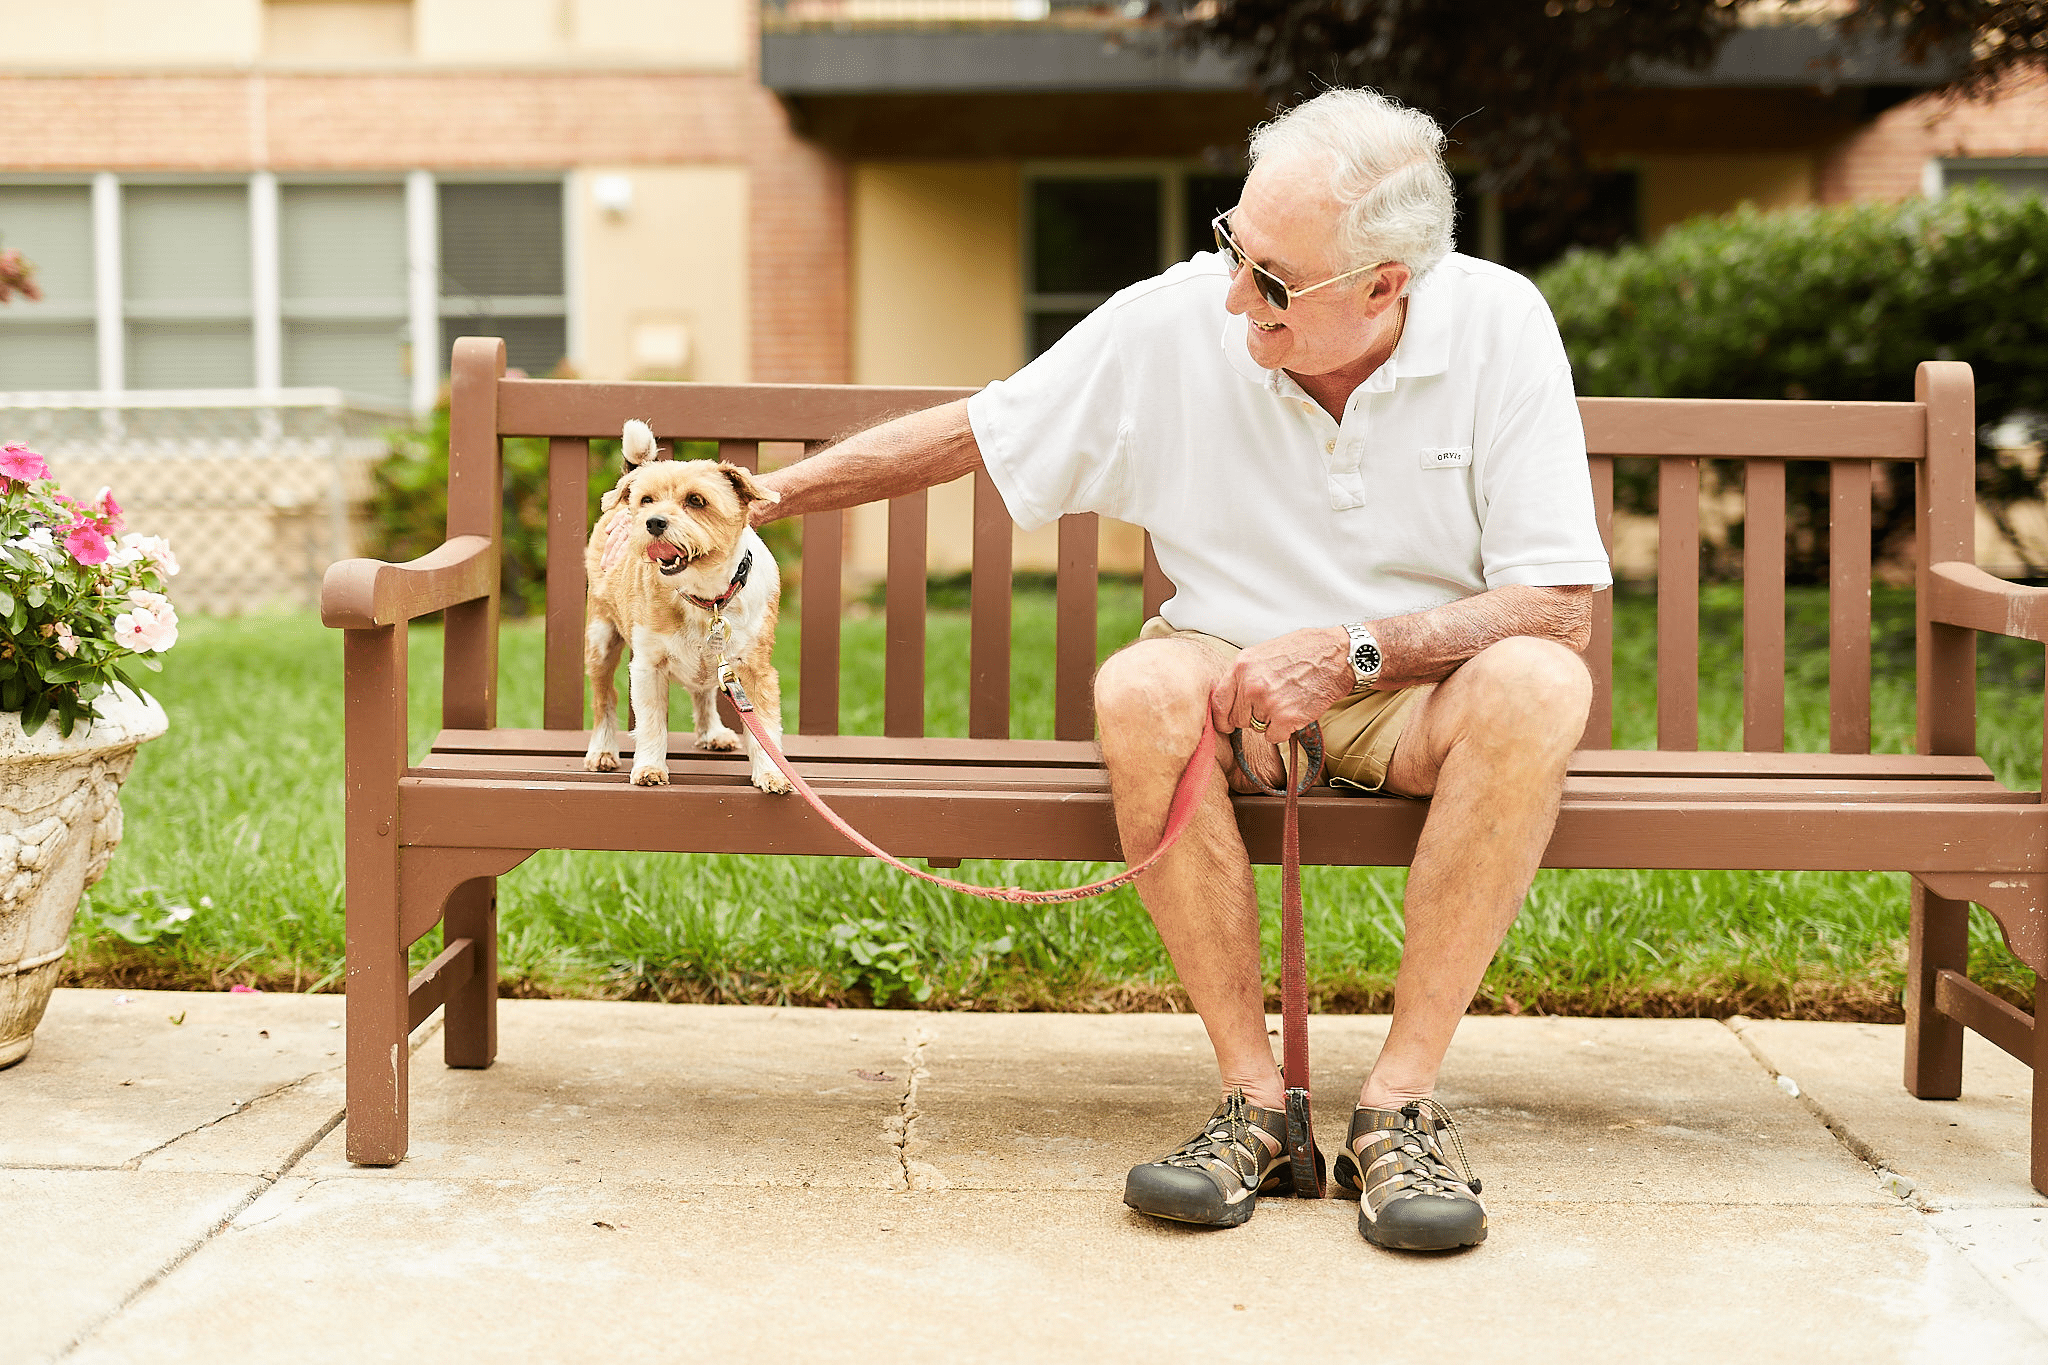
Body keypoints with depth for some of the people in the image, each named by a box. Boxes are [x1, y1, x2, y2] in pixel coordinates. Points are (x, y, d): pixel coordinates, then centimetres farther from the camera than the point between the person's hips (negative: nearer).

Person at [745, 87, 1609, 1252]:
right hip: (1233, 677, 1)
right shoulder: (1173, 324, -11)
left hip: (1422, 687, 0)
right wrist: (768, 492, -2)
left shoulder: (1498, 323, -13)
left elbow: (1562, 606, -15)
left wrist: (1353, 652, -26)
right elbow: (965, 435, 2)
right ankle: (1255, 1101, -24)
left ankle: (1401, 1102, -27)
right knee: (1142, 687, -35)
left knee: (1538, 684, -35)